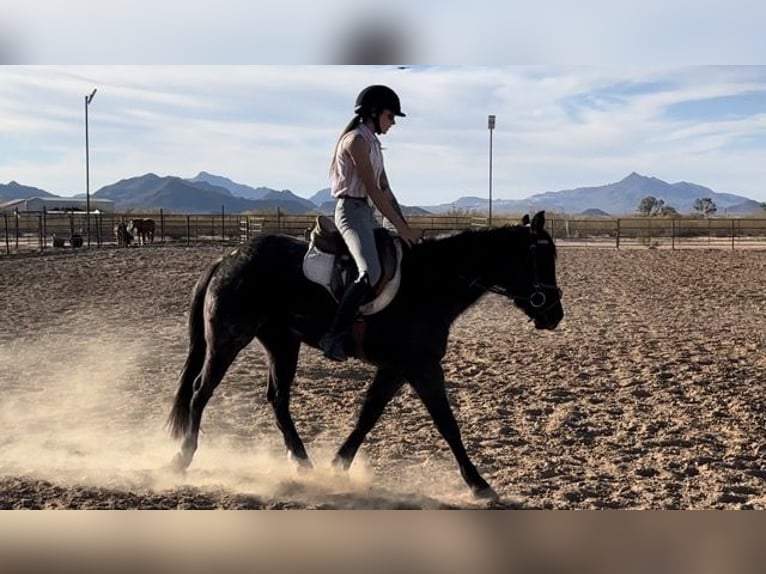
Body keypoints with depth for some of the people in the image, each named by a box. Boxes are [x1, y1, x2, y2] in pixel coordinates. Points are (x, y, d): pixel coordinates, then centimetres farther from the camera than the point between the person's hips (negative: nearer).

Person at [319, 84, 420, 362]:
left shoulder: (372, 142, 17)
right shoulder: (357, 140, -13)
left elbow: (385, 188, 17)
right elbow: (373, 189, -17)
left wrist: (404, 224, 11)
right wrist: (399, 226, -15)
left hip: (367, 212, 10)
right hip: (352, 210, -10)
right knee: (370, 273, -28)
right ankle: (333, 336, -23)